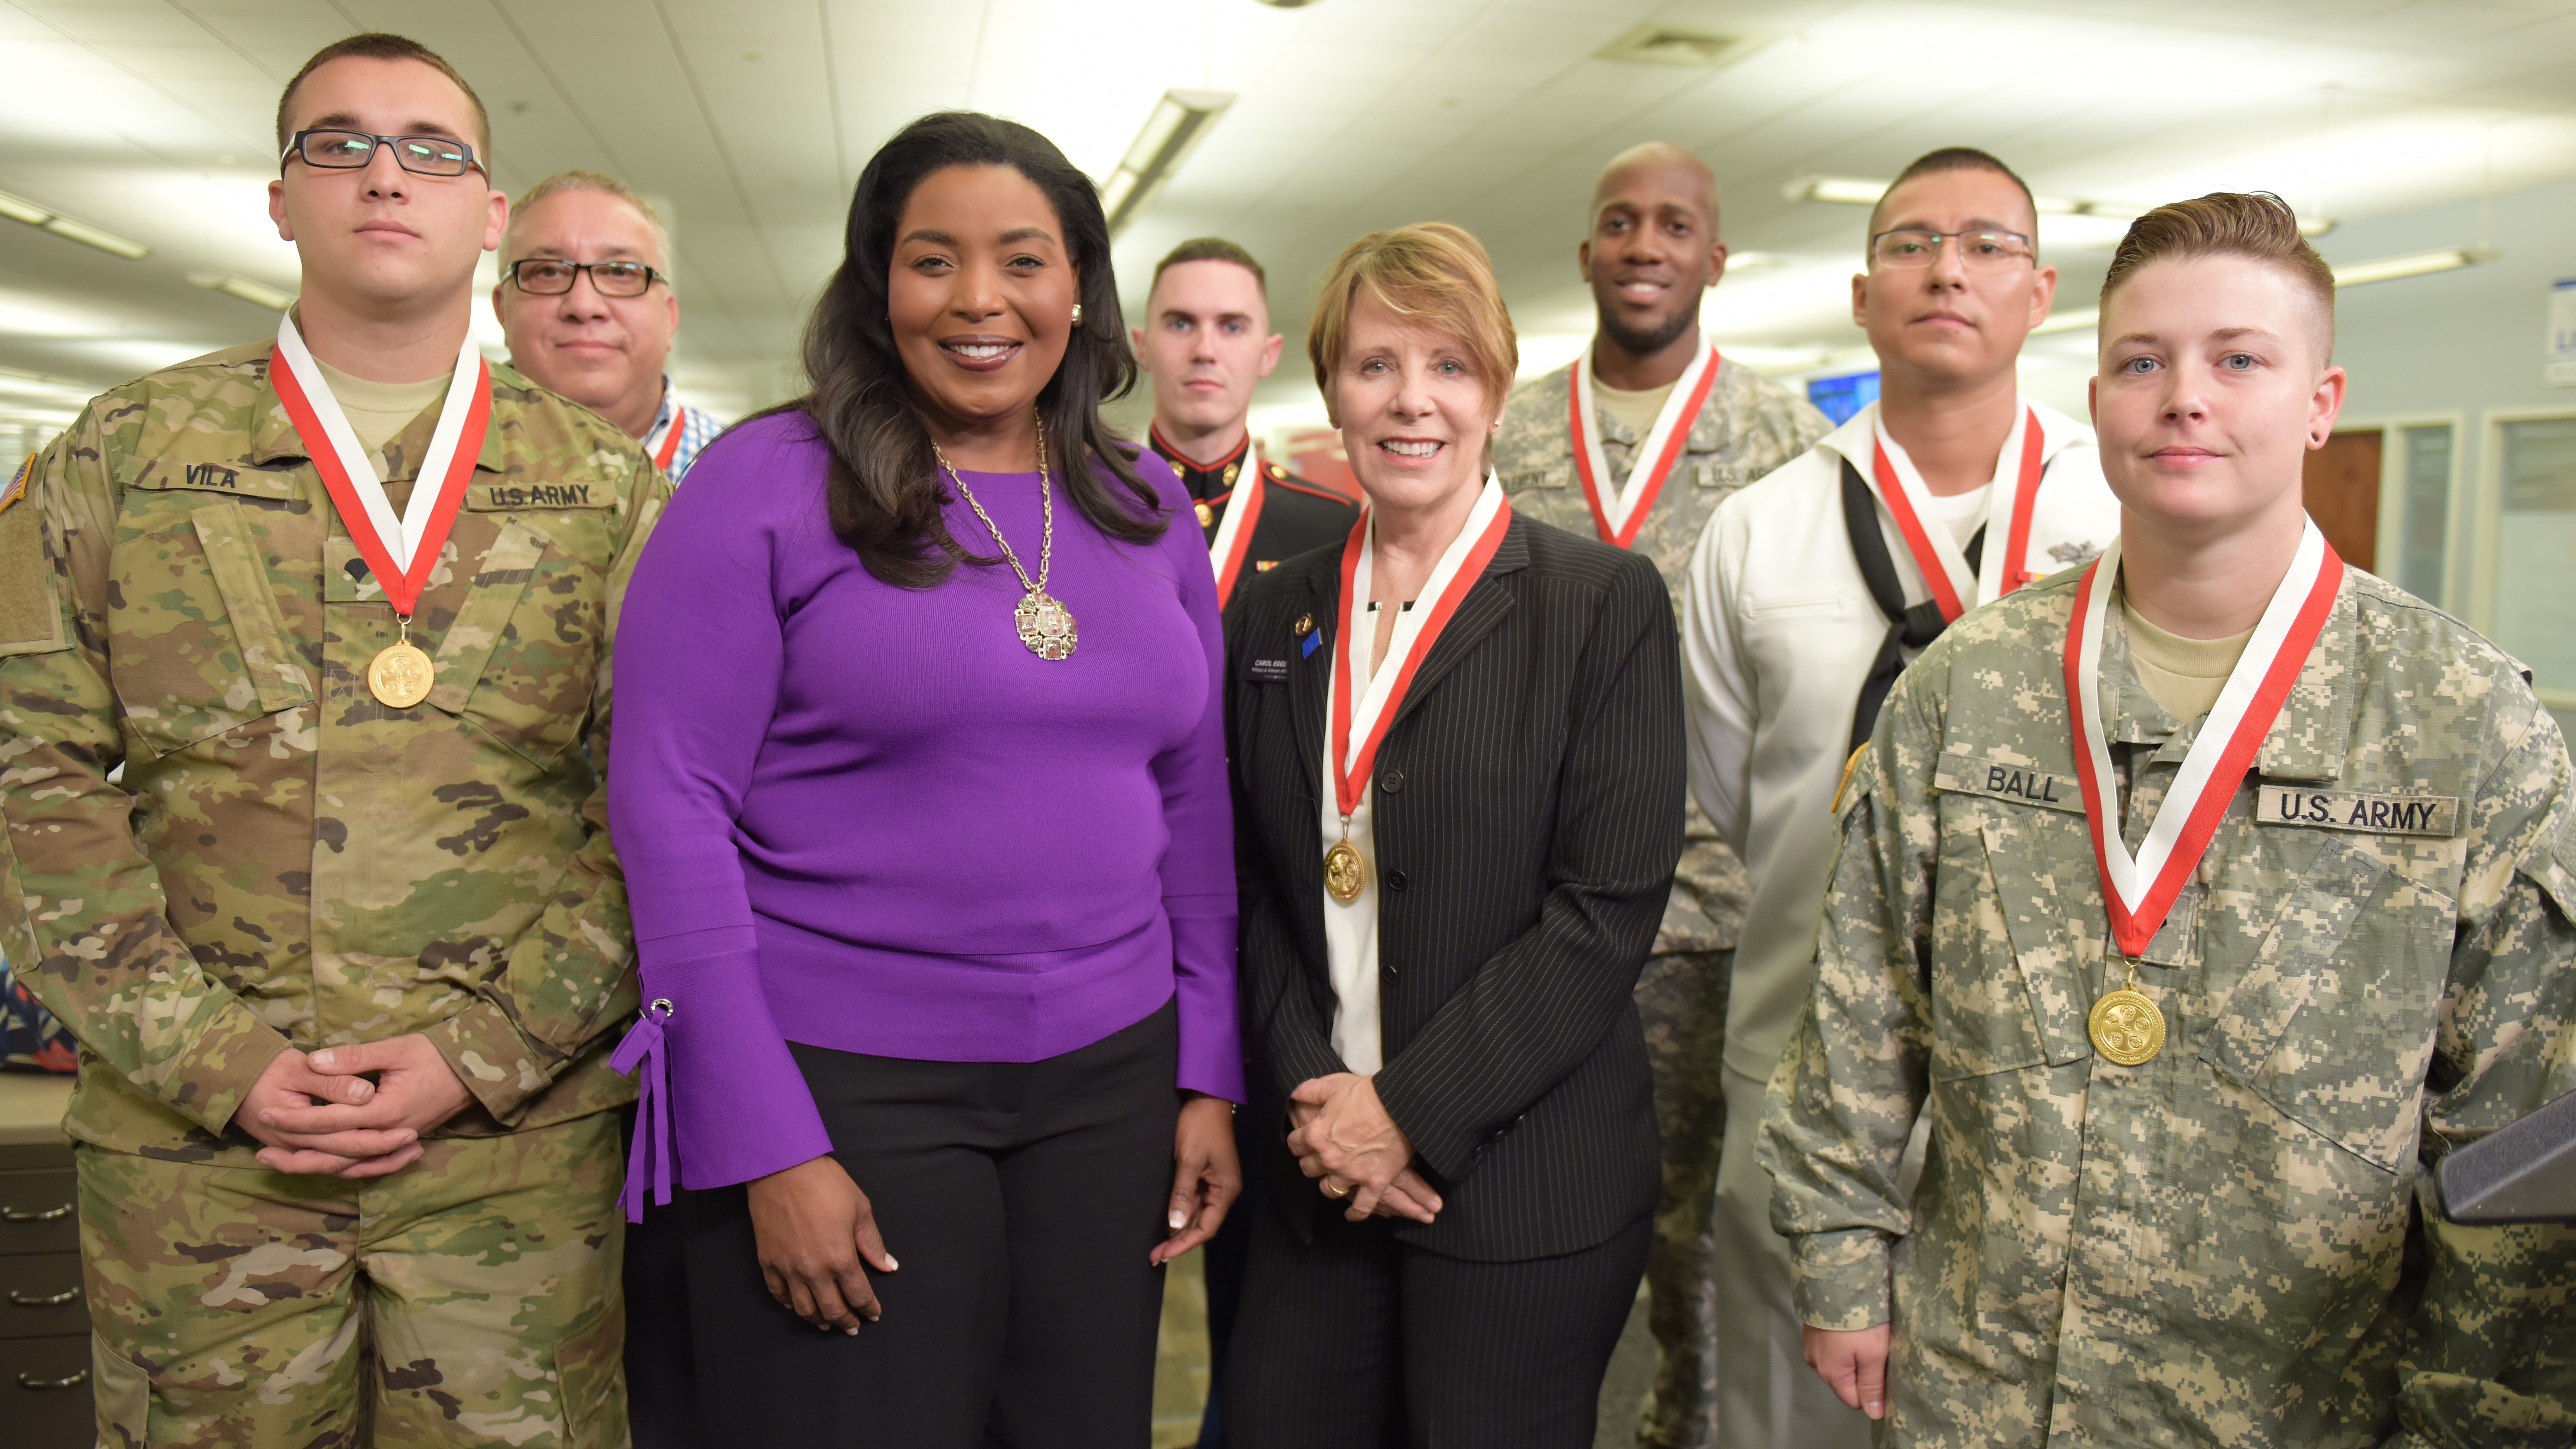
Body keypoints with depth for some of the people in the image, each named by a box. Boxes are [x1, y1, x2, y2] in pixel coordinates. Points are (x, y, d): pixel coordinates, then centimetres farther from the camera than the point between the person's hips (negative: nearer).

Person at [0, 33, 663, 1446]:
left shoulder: (605, 485, 5)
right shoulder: (125, 451, 6)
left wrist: (481, 1053, -9)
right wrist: (213, 1058, -8)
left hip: (522, 1138, 0)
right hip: (190, 1142, 1)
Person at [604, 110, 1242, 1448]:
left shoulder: (1143, 504, 7)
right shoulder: (767, 483, -7)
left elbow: (1193, 802, 11)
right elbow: (670, 808, -9)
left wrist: (1209, 1076, 7)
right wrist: (767, 1147, -12)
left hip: (1110, 1077, 4)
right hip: (842, 1085, -4)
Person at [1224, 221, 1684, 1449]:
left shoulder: (1603, 602, -5)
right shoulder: (1276, 612, 8)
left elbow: (1608, 911, -11)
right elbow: (1255, 885, 9)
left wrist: (1410, 1110, -13)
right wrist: (1310, 1095, -6)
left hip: (1526, 1193, -4)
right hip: (1319, 1177, 4)